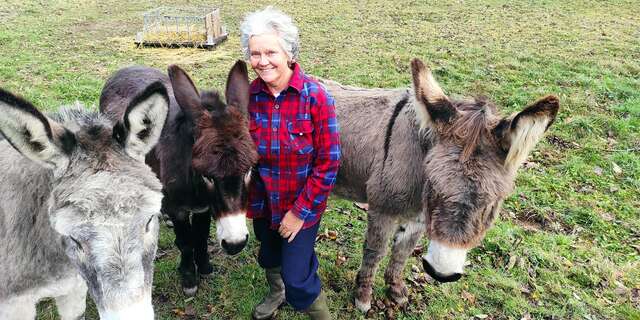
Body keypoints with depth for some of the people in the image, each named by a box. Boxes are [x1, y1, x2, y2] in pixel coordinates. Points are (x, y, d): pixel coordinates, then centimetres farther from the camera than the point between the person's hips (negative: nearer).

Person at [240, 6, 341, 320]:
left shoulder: (316, 97, -22)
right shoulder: (248, 95, -10)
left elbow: (329, 163, -19)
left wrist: (301, 212, -17)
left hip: (301, 206, -4)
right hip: (262, 202, 5)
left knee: (297, 277, 3)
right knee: (269, 256, 28)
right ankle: (276, 293, 61)